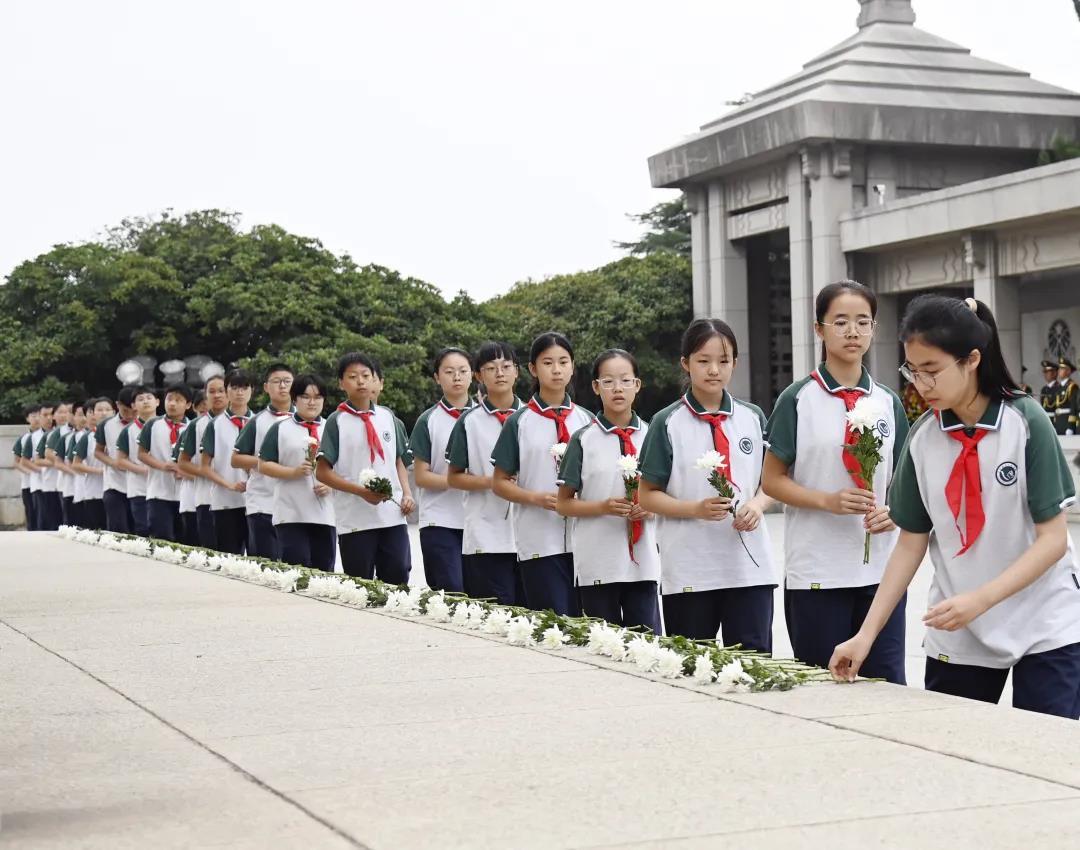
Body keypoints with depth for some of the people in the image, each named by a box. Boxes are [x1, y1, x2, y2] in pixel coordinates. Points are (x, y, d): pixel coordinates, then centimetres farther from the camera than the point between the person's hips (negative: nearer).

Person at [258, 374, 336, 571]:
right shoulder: (281, 429, 6)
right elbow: (263, 465, 2)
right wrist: (294, 472, -12)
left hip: (325, 514, 3)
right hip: (291, 515, -3)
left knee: (324, 570, 3)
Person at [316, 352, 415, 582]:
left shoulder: (388, 417, 11)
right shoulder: (337, 421, -1)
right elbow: (322, 472, -4)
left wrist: (407, 494, 2)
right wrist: (362, 491, -14)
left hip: (393, 516, 3)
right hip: (355, 520, -3)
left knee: (397, 580, 0)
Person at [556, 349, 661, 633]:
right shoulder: (584, 440, 2)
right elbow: (563, 503, 3)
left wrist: (650, 508, -6)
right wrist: (604, 507, -12)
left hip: (643, 560, 2)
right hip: (598, 564, -1)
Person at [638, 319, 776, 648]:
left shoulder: (753, 418, 9)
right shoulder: (668, 423, 0)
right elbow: (648, 495, 1)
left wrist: (757, 504, -7)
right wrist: (696, 509, -15)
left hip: (750, 564, 2)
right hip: (688, 571, -2)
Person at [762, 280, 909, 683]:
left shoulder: (888, 403, 9)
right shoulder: (798, 399, -2)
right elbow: (772, 479, -1)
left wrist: (893, 511, -7)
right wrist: (829, 501, -16)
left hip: (881, 569, 3)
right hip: (815, 571, -3)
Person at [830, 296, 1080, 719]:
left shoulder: (1025, 422, -10)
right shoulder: (922, 439, 0)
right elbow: (910, 543, 5)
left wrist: (980, 600, -23)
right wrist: (866, 634, -1)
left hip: (1044, 632, -3)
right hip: (955, 638, 3)